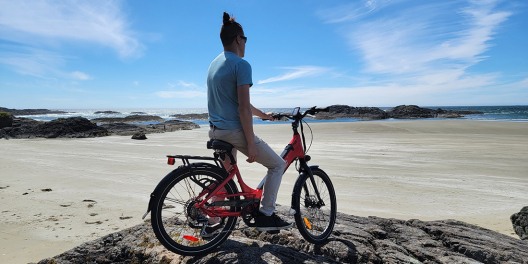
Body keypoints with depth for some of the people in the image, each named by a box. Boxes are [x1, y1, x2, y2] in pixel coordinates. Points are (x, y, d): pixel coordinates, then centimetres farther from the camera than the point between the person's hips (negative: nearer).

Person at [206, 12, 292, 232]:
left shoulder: (214, 64, 15)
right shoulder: (241, 65, -13)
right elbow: (244, 108, -21)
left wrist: (263, 114, 29)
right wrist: (251, 144, -16)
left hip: (215, 131, 9)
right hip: (235, 131, -9)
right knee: (278, 164, 7)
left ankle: (212, 219, 30)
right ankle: (265, 215, 6)